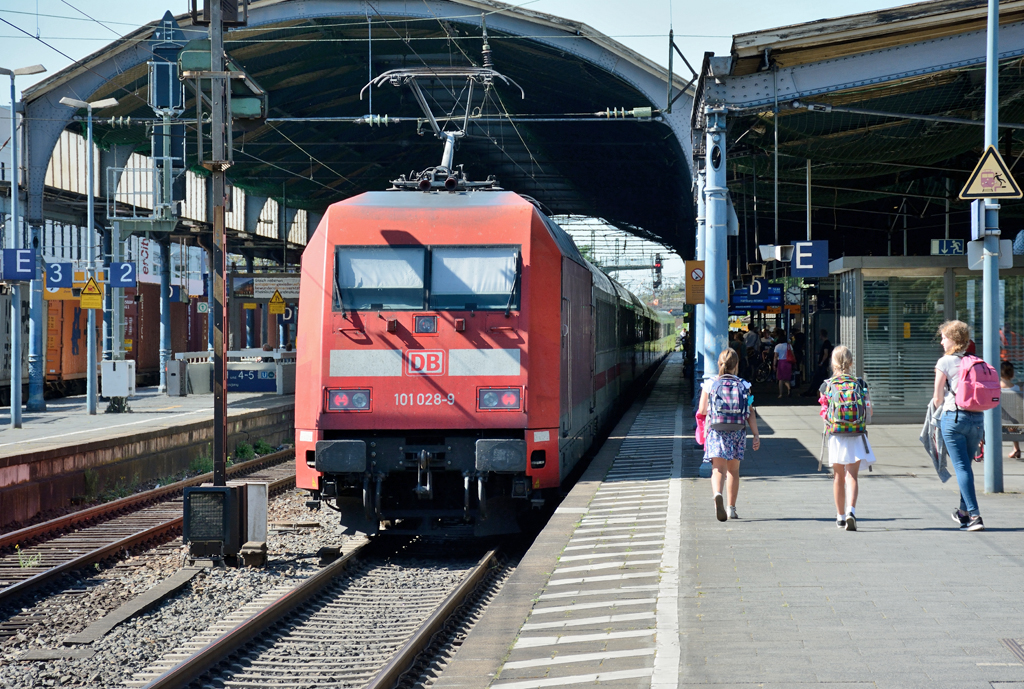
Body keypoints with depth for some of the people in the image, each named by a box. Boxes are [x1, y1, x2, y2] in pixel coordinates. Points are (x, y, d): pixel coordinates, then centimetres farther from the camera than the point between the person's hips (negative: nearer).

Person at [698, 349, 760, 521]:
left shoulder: (710, 385, -1)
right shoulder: (744, 386, 1)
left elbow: (701, 411, 1)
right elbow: (751, 413, -3)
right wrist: (756, 435, -1)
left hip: (715, 431, -1)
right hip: (737, 432, 1)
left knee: (718, 468, -8)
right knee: (733, 470, 15)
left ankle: (717, 494, -38)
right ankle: (731, 508, 20)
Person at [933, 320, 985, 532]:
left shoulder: (945, 362, -5)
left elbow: (937, 398, -3)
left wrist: (938, 409, 19)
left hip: (953, 418, -5)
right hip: (977, 418, 5)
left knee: (962, 467, -4)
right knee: (966, 466, 18)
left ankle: (974, 515, -11)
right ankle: (964, 512, 28)